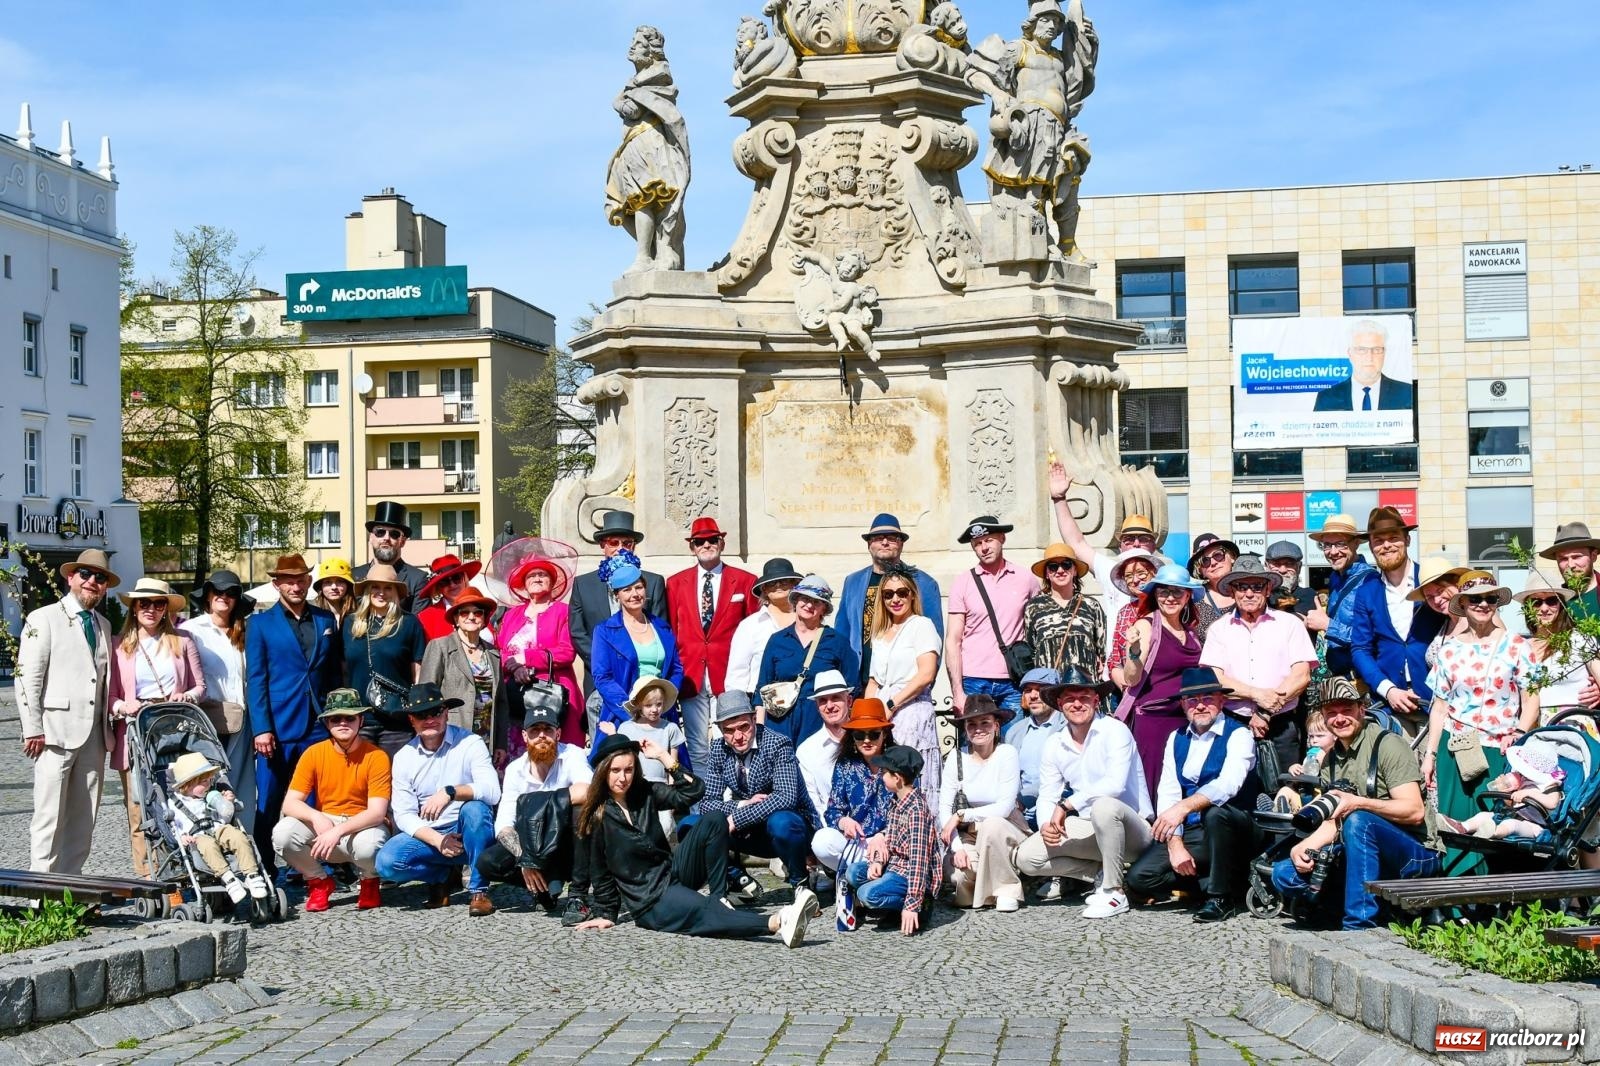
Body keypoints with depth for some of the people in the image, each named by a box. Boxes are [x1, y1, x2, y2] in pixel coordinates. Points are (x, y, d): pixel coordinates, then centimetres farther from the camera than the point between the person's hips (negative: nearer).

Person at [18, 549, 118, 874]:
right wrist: (33, 729, -12)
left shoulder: (103, 626, 19)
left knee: (84, 818, 7)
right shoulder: (43, 619, 1)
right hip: (56, 731, -6)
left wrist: (109, 724, 9)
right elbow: (27, 678, -5)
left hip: (94, 734, 6)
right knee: (49, 816, -6)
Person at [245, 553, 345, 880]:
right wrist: (261, 729, -9)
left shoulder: (326, 620, 13)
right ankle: (264, 872, 9)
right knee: (269, 807, 0)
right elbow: (255, 680, 0)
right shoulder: (260, 624, 5)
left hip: (319, 728, 2)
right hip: (277, 729, -2)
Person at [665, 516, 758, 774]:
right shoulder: (675, 583, 13)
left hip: (729, 678, -2)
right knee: (697, 750, 2)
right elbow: (670, 631, 14)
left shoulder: (745, 581, 6)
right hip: (691, 678, 2)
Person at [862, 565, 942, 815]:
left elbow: (926, 675, -10)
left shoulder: (922, 626, 1)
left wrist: (891, 705, -11)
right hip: (880, 718, 6)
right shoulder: (880, 635, 21)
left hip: (911, 712, -6)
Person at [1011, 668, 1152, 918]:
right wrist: (1046, 825, -19)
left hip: (1132, 829, -6)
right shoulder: (1054, 745, 5)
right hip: (1090, 831, 6)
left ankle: (1114, 891, -21)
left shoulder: (1115, 731, -13)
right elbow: (1047, 797, 4)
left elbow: (1116, 783, -27)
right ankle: (1102, 873, 1)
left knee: (1104, 806, -39)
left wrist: (1066, 804, -26)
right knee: (1026, 857, -11)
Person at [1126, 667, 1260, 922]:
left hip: (1230, 831, -4)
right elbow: (1167, 794, 1)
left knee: (1215, 811, -38)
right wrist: (1175, 844, -13)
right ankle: (1206, 880, 6)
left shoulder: (1238, 735, -7)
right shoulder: (1177, 739, 9)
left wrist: (1184, 807, -40)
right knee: (1139, 878, -16)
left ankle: (1222, 897, -18)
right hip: (1190, 833, 4)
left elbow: (1228, 784, -26)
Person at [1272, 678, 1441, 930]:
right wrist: (1303, 847, -8)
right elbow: (1332, 825, 12)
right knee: (1284, 873, -8)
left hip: (1417, 855, -7)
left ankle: (1360, 924, -32)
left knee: (1359, 821, -36)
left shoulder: (1388, 744, -9)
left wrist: (1359, 803, -29)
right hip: (1367, 859, 7)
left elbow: (1414, 812, -17)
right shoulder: (1331, 760, 13)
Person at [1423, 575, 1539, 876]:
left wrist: (1519, 733, -14)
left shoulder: (1516, 646, 4)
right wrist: (1429, 754, 7)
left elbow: (1531, 699, 2)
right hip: (1455, 748, 2)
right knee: (1457, 821, -3)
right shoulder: (1449, 649, 10)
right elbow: (1439, 707, 11)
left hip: (1499, 750, -2)